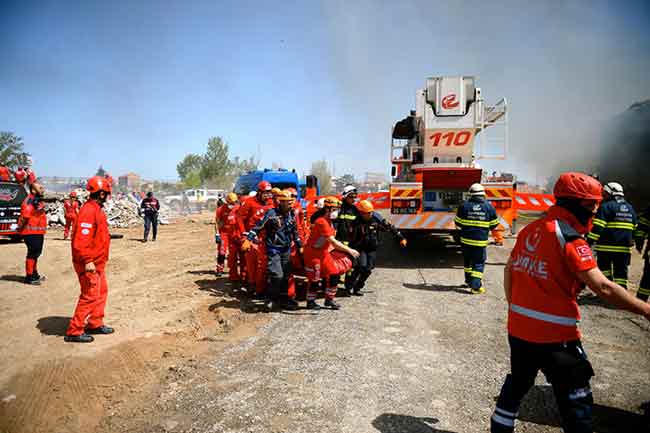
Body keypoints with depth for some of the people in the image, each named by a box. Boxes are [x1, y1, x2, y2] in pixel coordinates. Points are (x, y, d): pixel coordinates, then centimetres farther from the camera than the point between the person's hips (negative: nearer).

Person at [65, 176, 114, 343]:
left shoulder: (97, 209, 12)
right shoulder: (88, 210, -20)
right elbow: (81, 239, -26)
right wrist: (87, 261, -26)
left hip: (98, 262, 10)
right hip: (89, 264, -10)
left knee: (101, 292, 18)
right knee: (89, 296, -5)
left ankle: (95, 324, 30)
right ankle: (74, 332, 5)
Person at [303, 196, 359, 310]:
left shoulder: (329, 221, 7)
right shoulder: (321, 222, -25)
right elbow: (333, 242, -30)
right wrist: (349, 250, -29)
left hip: (324, 252, 9)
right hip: (313, 253, -9)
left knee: (334, 275, 6)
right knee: (314, 279, 1)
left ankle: (329, 299, 19)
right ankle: (310, 302, 19)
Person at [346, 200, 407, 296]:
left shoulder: (376, 218, -9)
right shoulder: (356, 223, -15)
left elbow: (389, 227, 0)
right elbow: (352, 239, -10)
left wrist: (401, 238, 3)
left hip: (372, 249, 3)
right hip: (360, 248, -3)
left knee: (368, 270, 1)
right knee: (361, 266, -19)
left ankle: (357, 288, 14)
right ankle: (349, 283, 1)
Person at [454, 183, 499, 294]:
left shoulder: (464, 206, -4)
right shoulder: (489, 207, -3)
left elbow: (458, 223, 2)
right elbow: (494, 225, 5)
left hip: (466, 239, 2)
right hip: (481, 241, -1)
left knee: (468, 261, 19)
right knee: (479, 263, 5)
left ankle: (469, 280, 33)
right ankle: (476, 286, -1)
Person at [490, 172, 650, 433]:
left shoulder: (530, 230, 5)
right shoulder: (569, 238, -16)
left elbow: (509, 272, 13)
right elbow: (603, 287, -21)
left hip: (518, 329, 8)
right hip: (554, 336, -7)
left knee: (517, 382, 26)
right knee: (575, 401, 8)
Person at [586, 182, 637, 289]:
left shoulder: (606, 206, -7)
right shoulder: (630, 208, 15)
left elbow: (597, 227, -16)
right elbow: (635, 228, 19)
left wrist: (589, 241, -15)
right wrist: (632, 242, 28)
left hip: (606, 246, -5)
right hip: (624, 248, 5)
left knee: (604, 268, 9)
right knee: (621, 272, 9)